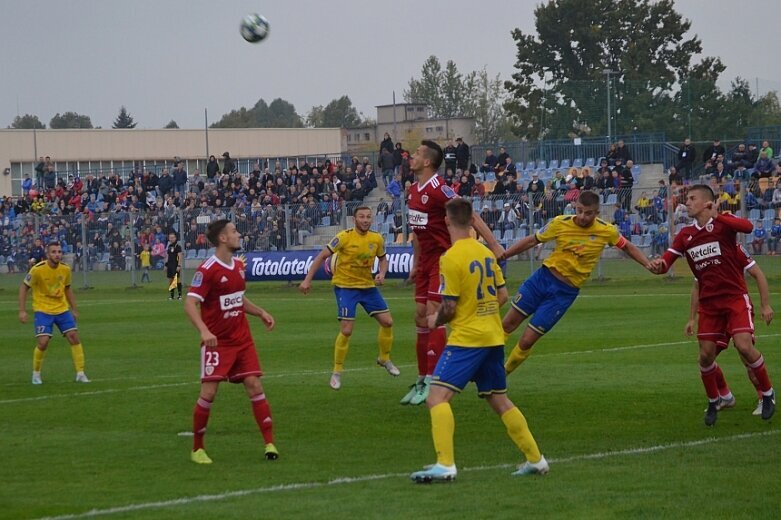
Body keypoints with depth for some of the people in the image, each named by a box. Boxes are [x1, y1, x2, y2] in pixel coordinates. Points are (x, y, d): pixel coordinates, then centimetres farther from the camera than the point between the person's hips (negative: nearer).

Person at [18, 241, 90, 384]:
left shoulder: (65, 269, -3)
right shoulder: (38, 270, -17)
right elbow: (24, 288, -6)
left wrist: (74, 309, 14)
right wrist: (22, 311, -10)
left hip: (62, 309, 4)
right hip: (43, 310, -4)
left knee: (74, 337, -6)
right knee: (43, 342, -14)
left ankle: (80, 373, 2)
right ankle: (36, 373, 9)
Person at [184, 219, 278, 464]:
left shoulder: (238, 265, 9)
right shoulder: (207, 270, -15)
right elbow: (190, 304, -20)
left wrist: (260, 312, 12)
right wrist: (204, 331, -34)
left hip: (242, 340, 6)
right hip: (217, 342, -6)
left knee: (254, 386, -3)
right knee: (209, 393, -8)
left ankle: (269, 443, -2)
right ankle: (197, 449, 7)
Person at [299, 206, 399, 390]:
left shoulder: (377, 239, -3)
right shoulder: (344, 237, -17)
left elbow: (383, 258, 16)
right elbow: (322, 256, -13)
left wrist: (382, 274, -5)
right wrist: (307, 279, -17)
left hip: (367, 285, 5)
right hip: (345, 286, -5)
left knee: (387, 321, 2)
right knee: (346, 330, -13)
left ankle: (384, 359, 28)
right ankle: (337, 372, 4)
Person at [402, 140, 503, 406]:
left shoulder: (439, 189, -16)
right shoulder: (413, 190, 10)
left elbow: (471, 217, -19)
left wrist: (494, 246, -26)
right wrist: (416, 263, 22)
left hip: (443, 258, -9)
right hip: (426, 261, 9)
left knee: (433, 316, -13)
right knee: (420, 317, 8)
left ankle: (432, 382, -12)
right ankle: (422, 379, 14)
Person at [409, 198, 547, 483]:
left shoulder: (451, 257, -14)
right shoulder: (487, 253, 8)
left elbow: (449, 306, -14)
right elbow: (502, 296, 13)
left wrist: (437, 320, 6)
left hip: (466, 339, -8)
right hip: (494, 337, 8)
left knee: (437, 398, -11)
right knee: (500, 400, 19)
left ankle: (445, 465, -24)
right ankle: (535, 460, 22)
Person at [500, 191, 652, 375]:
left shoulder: (607, 231, -8)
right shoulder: (561, 223, -8)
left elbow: (628, 247, 9)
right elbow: (532, 241, 1)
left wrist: (649, 265, -1)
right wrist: (503, 255, -7)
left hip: (565, 292, -1)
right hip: (543, 277, 1)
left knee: (526, 341, -4)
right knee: (507, 325, 1)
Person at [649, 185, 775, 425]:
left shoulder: (723, 223, -8)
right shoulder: (685, 235, 7)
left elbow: (747, 227, -30)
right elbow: (666, 261, 1)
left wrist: (716, 216, -35)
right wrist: (658, 265, -22)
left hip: (735, 298, -5)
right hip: (709, 303, 5)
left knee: (744, 346, -18)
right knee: (706, 355, 2)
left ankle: (767, 393, 4)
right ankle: (713, 402, 23)